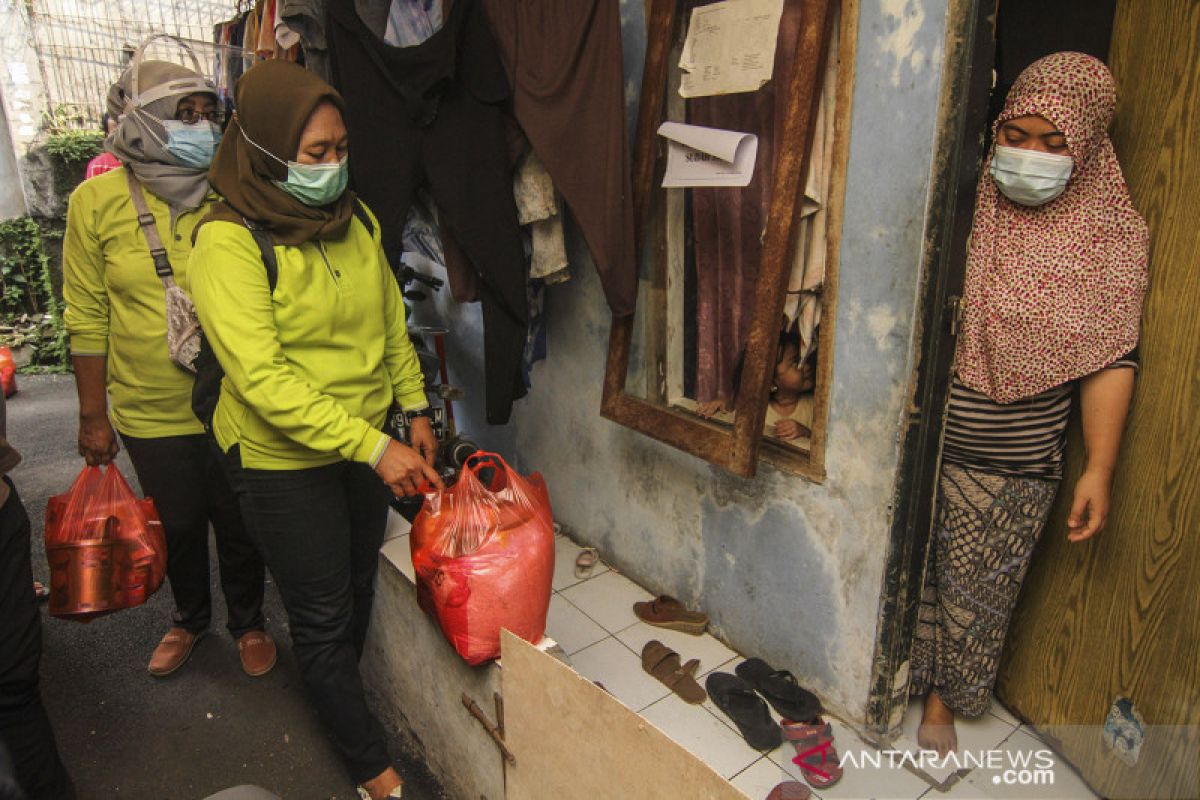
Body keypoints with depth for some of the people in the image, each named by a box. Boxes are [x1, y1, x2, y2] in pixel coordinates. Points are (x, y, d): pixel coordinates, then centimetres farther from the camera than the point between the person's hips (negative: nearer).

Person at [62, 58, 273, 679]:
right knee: (178, 526, 19)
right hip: (149, 412, 1)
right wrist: (93, 415, 0)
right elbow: (88, 319, -2)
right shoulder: (97, 201, -7)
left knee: (240, 527, 14)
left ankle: (247, 621, 39)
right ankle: (190, 617, 46)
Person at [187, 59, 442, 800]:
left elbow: (392, 323, 10)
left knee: (359, 588, 23)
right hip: (284, 462, -6)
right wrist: (373, 447, -29)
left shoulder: (356, 219, 0)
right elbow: (261, 378, -26)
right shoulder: (230, 241, -20)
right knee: (324, 615, 10)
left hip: (368, 446, 6)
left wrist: (415, 410, 7)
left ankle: (336, 695, 52)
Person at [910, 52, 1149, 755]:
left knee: (975, 588, 13)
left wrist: (1100, 468, -9)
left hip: (1013, 464, -1)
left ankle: (943, 698, 37)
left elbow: (1111, 360, -3)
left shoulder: (1113, 237, -4)